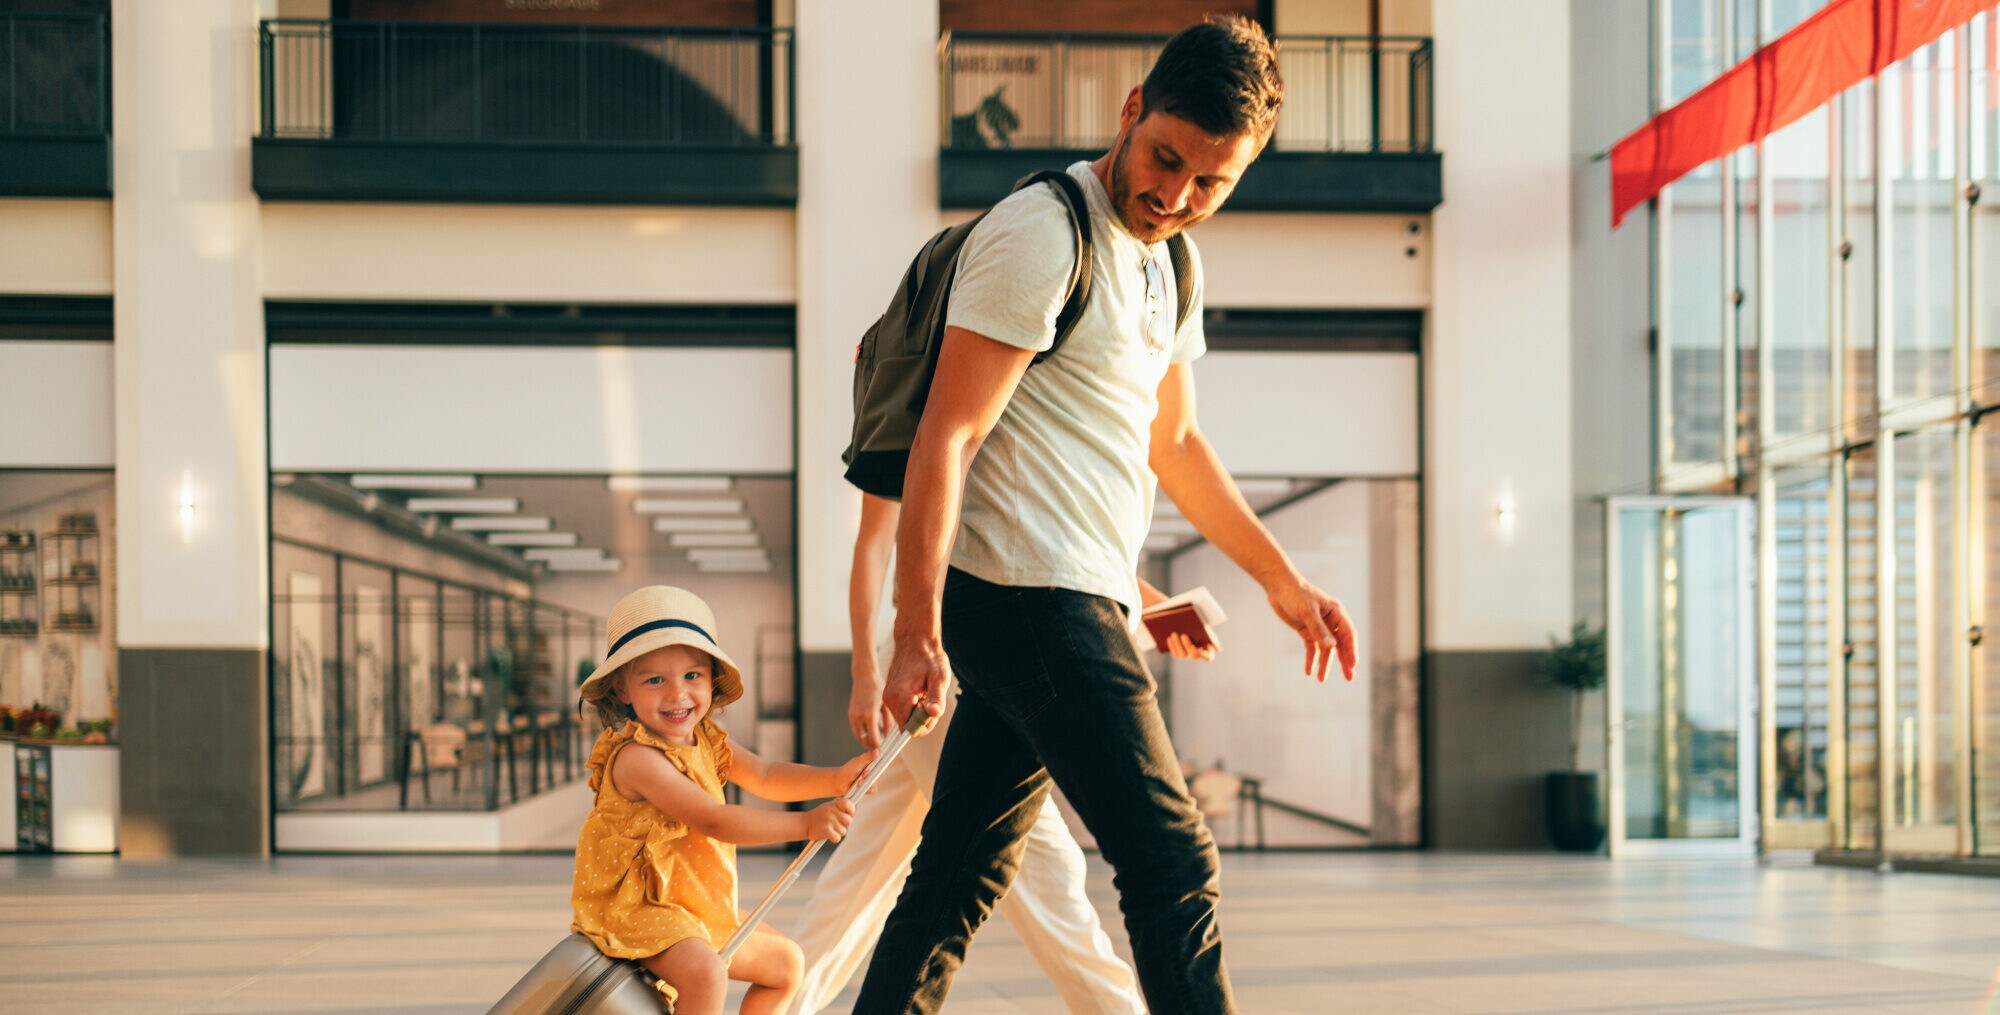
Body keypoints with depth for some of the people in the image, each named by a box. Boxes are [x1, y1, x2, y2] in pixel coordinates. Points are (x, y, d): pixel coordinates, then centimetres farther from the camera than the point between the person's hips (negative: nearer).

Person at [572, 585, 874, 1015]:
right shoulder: (636, 757, -25)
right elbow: (713, 821, -30)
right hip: (637, 909, -10)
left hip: (704, 907, 10)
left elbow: (764, 777, 9)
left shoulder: (705, 740, 4)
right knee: (705, 973, -35)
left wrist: (834, 779, -9)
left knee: (785, 961, 18)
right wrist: (806, 824, -31)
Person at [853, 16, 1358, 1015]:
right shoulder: (1042, 235, -13)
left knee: (962, 872, 10)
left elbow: (1171, 441, 30)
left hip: (1074, 607, 9)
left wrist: (1281, 578, 31)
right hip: (1033, 600, -9)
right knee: (1173, 863, -7)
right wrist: (918, 634, -23)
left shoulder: (1165, 260, 17)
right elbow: (945, 436, -17)